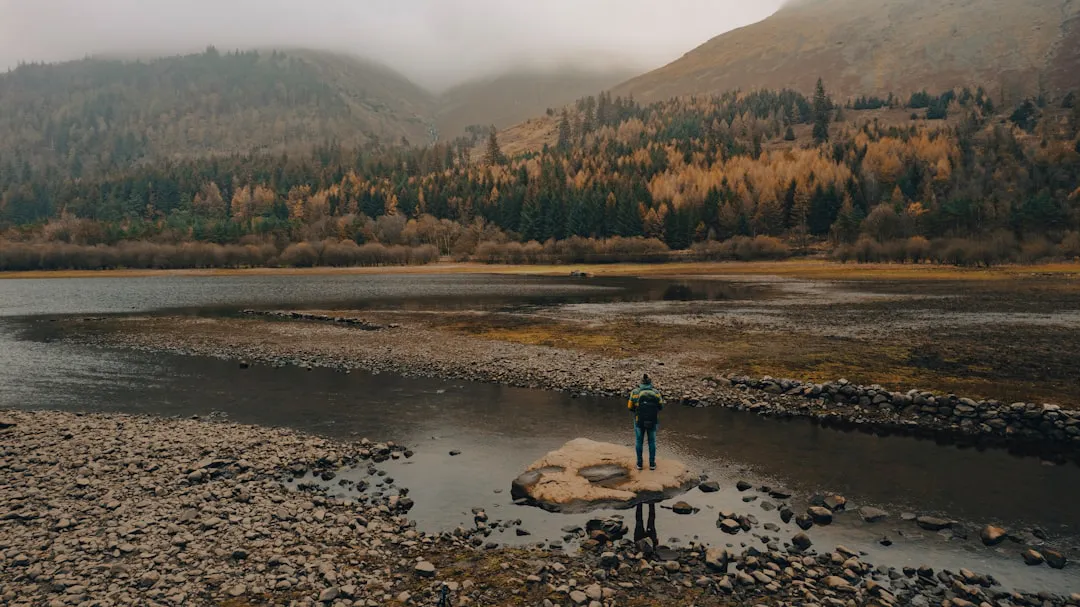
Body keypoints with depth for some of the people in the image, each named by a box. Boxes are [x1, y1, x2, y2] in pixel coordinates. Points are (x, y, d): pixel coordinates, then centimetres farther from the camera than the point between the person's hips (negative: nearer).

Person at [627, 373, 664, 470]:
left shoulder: (635, 392, -10)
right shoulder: (656, 392, -7)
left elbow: (630, 407, -2)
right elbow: (660, 407, 1)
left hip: (639, 421, 0)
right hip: (652, 421, 1)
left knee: (639, 441, 18)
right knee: (652, 441, 19)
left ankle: (639, 463, 23)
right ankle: (652, 463, 23)